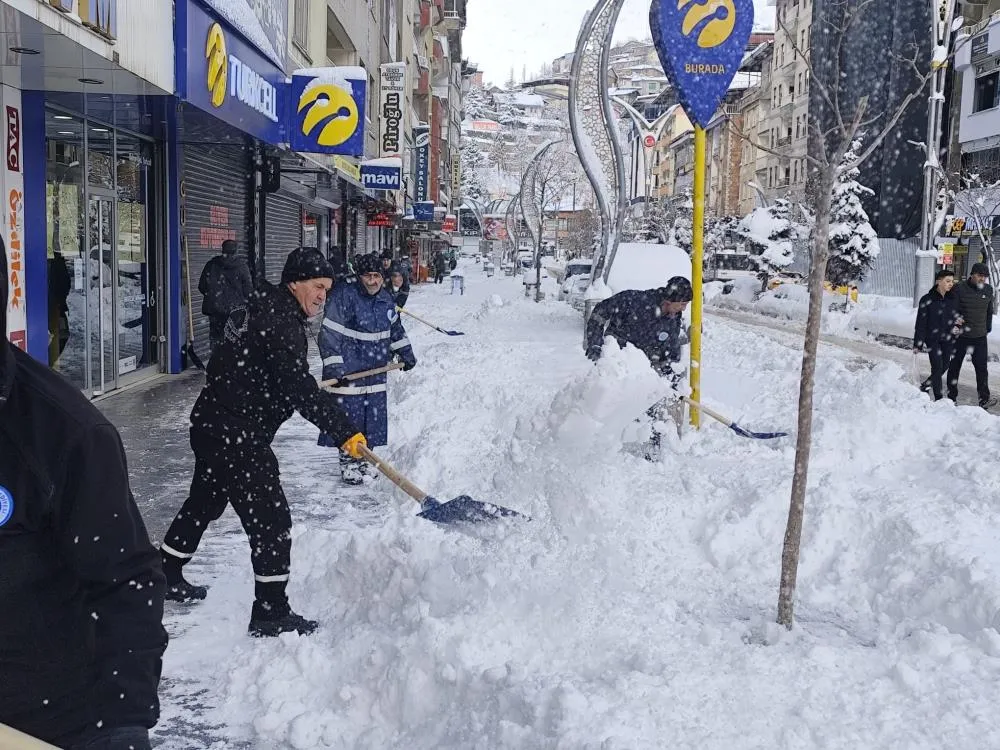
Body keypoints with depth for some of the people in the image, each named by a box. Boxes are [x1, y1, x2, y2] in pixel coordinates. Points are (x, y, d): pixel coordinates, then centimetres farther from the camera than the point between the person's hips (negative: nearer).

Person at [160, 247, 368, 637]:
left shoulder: (264, 309, 13)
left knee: (204, 503, 25)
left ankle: (164, 576, 41)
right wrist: (344, 431, -25)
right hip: (236, 436, -11)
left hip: (212, 425, 11)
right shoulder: (280, 323, -20)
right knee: (271, 519, -6)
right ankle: (271, 612, 0)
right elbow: (300, 389, -27)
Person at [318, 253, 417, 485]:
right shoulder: (344, 296, -15)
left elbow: (395, 328, 24)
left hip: (375, 370, 6)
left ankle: (363, 461, 26)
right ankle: (348, 464, 13)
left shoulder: (386, 299, 6)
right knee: (349, 417, -1)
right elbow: (330, 334, -17)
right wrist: (334, 366, -21)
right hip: (348, 371, -6)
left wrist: (406, 353, 25)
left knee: (373, 418, 11)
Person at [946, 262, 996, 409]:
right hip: (960, 335, -3)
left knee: (982, 367, -3)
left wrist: (988, 328, 16)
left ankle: (984, 399, -2)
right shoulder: (959, 289, -10)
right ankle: (951, 397, 18)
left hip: (980, 336, 3)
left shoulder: (988, 290, 4)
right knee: (955, 366, 8)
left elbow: (989, 311, 16)